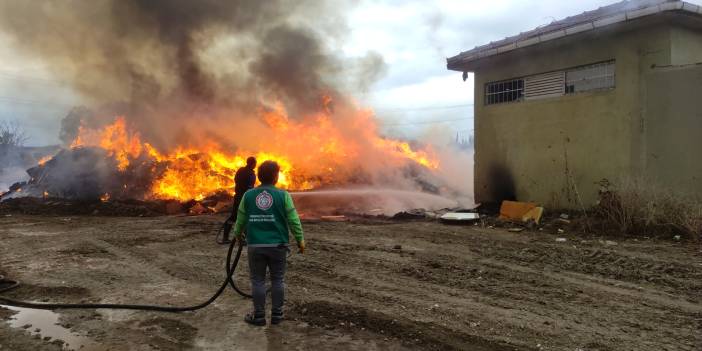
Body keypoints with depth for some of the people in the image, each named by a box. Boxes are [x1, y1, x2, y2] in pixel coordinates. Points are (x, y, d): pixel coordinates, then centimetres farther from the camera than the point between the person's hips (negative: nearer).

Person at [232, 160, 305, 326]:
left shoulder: (248, 195, 0)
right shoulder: (283, 195, -7)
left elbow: (240, 219, 10)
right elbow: (293, 220, -7)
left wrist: (237, 234, 30)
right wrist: (300, 240, 5)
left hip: (255, 245, 1)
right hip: (277, 245, -1)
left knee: (258, 280, 10)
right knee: (277, 280, 11)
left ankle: (259, 315, 16)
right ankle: (276, 314, 17)